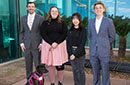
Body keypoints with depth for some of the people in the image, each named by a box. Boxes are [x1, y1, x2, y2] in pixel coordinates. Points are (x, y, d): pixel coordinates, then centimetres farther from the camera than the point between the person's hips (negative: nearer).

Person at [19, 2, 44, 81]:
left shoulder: (40, 18, -1)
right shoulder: (23, 18, 9)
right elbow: (21, 32, 10)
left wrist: (42, 44, -8)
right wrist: (21, 43, 1)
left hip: (36, 46, -3)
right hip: (26, 46, 3)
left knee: (38, 64, 2)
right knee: (28, 64, 11)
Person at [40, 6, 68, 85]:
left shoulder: (62, 23, 8)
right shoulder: (45, 23, 8)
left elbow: (65, 34, 0)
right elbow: (43, 34, -1)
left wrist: (57, 43, -12)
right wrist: (51, 43, -13)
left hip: (60, 45, 0)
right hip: (48, 46, 0)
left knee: (60, 66, -1)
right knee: (50, 65, 1)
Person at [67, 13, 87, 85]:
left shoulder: (83, 30, -5)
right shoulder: (70, 30, 8)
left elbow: (82, 44, -10)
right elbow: (68, 42, 5)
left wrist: (75, 54, -15)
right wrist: (70, 53, -8)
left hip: (80, 53, -4)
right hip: (71, 52, 4)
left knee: (81, 70, 5)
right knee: (75, 70, 11)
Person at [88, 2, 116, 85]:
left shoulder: (109, 21, -4)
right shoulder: (91, 21, 7)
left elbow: (112, 37, 3)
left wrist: (104, 45, 9)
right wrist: (94, 44, 12)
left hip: (104, 52, -3)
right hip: (93, 51, 3)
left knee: (105, 73, 5)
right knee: (95, 72, 14)